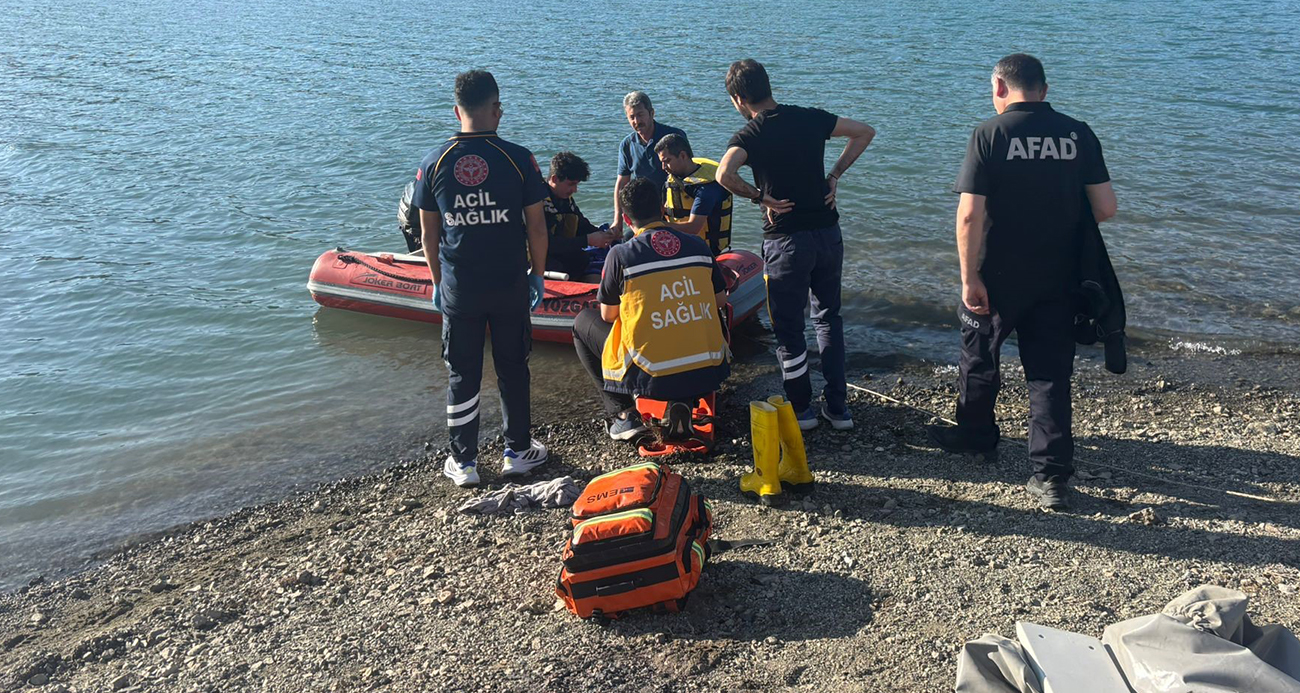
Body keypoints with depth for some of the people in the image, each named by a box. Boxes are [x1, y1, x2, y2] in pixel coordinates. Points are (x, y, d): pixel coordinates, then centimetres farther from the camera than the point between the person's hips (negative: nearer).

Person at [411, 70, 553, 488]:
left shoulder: (433, 164, -4)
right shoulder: (518, 159, -10)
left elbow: (428, 235, 2)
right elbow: (536, 226, -6)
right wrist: (538, 275, 8)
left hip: (457, 291, 1)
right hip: (510, 288, -1)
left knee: (462, 376, 11)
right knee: (512, 369, 15)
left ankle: (464, 463, 20)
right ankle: (517, 452, 25)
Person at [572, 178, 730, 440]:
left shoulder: (620, 254, -7)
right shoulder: (699, 246, 4)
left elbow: (608, 316, 4)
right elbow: (720, 300, 16)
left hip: (653, 378, -3)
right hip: (709, 374, 3)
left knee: (583, 322, 20)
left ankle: (624, 413, 9)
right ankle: (682, 403, 16)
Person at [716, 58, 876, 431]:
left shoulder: (749, 136, -11)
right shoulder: (811, 118, 3)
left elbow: (724, 174, -30)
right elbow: (864, 132, 11)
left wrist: (760, 197, -14)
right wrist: (835, 174, 8)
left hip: (786, 241, -5)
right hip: (828, 232, 5)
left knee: (788, 327, 11)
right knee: (828, 318, 19)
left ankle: (801, 409, 21)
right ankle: (838, 407, 21)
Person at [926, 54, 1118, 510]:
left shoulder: (990, 134, -11)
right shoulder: (1078, 134, -1)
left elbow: (970, 215, -18)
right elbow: (1105, 209, -1)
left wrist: (969, 278, -12)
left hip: (999, 276, -3)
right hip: (1058, 278, 3)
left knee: (979, 359, 19)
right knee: (1050, 373, 8)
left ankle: (975, 436, 39)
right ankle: (1052, 476, 7)